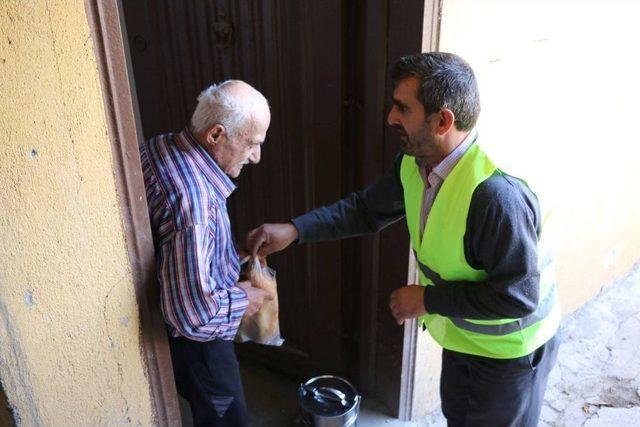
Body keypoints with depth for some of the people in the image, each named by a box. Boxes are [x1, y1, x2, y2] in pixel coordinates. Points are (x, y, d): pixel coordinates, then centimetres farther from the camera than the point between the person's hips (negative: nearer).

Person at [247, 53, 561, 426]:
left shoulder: (497, 192, -39)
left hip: (510, 348, -7)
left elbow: (518, 294, -33)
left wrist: (428, 299, -26)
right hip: (460, 332, 7)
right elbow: (368, 208, -1)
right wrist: (294, 229, -11)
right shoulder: (416, 163, -13)